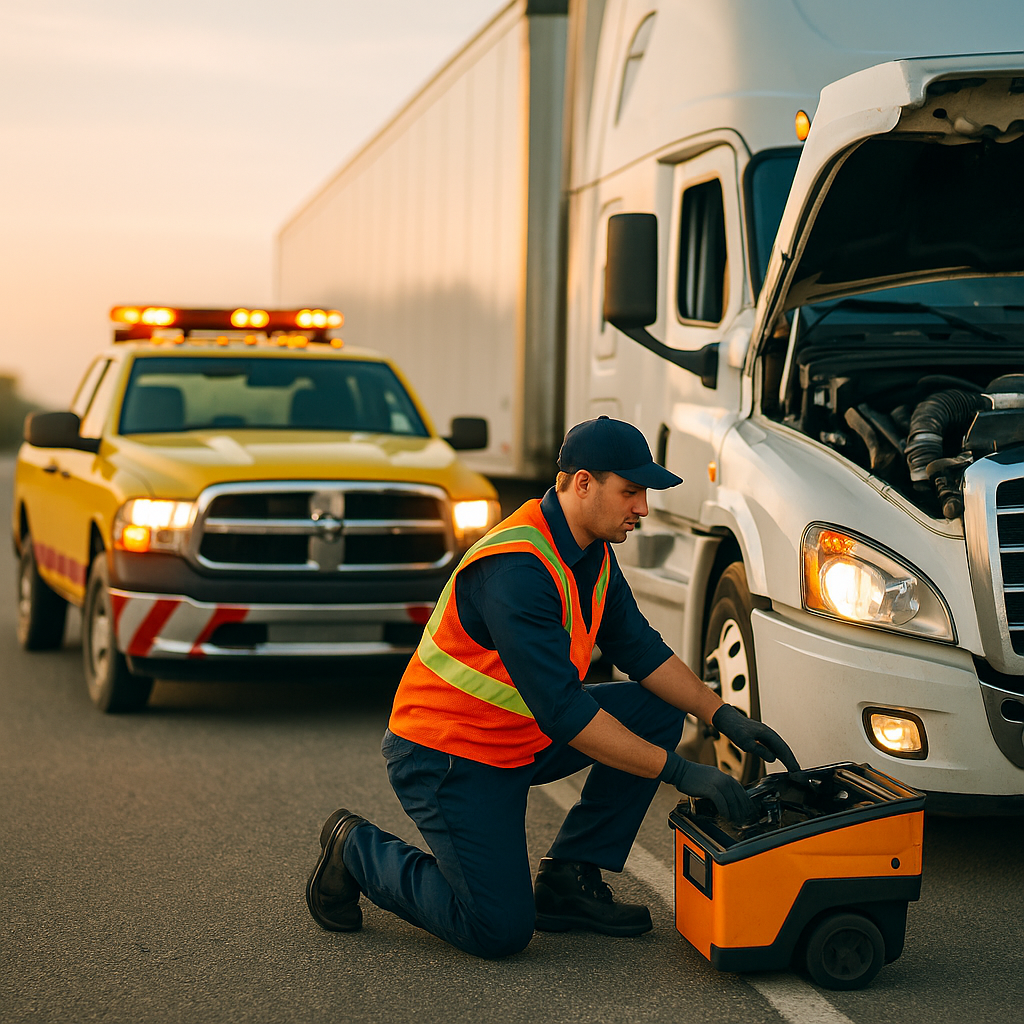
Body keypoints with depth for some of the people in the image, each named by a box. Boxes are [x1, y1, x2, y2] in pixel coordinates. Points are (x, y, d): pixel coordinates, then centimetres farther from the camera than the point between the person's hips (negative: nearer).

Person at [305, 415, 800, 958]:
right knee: (500, 930, -13)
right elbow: (562, 711, -33)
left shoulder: (592, 553, 1)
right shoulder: (517, 568, -30)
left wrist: (726, 717, -2)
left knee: (659, 710, -1)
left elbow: (640, 649, 10)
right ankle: (357, 848, 8)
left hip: (527, 740, 9)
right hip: (446, 754, -9)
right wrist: (679, 772, -31)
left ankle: (568, 877, 4)